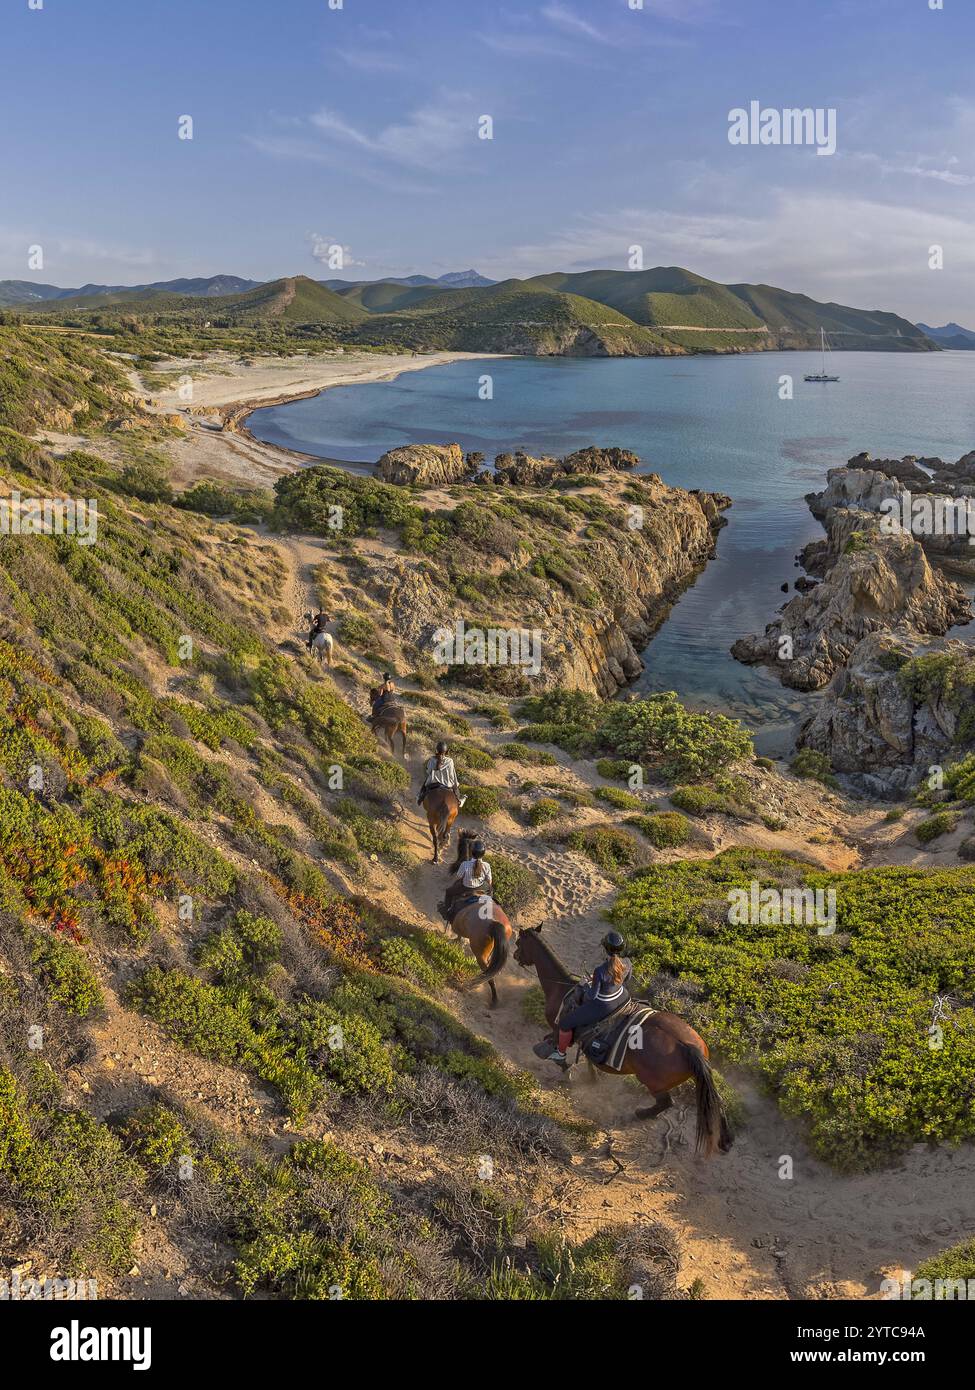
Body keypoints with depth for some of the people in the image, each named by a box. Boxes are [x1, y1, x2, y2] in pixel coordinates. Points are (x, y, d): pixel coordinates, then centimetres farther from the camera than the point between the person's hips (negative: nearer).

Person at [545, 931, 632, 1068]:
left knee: (565, 1022, 14)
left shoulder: (600, 971, -38)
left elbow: (592, 995, -23)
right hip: (620, 998, 6)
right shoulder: (627, 964, -20)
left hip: (601, 1007, -6)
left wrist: (586, 987, -3)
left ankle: (560, 1053, 36)